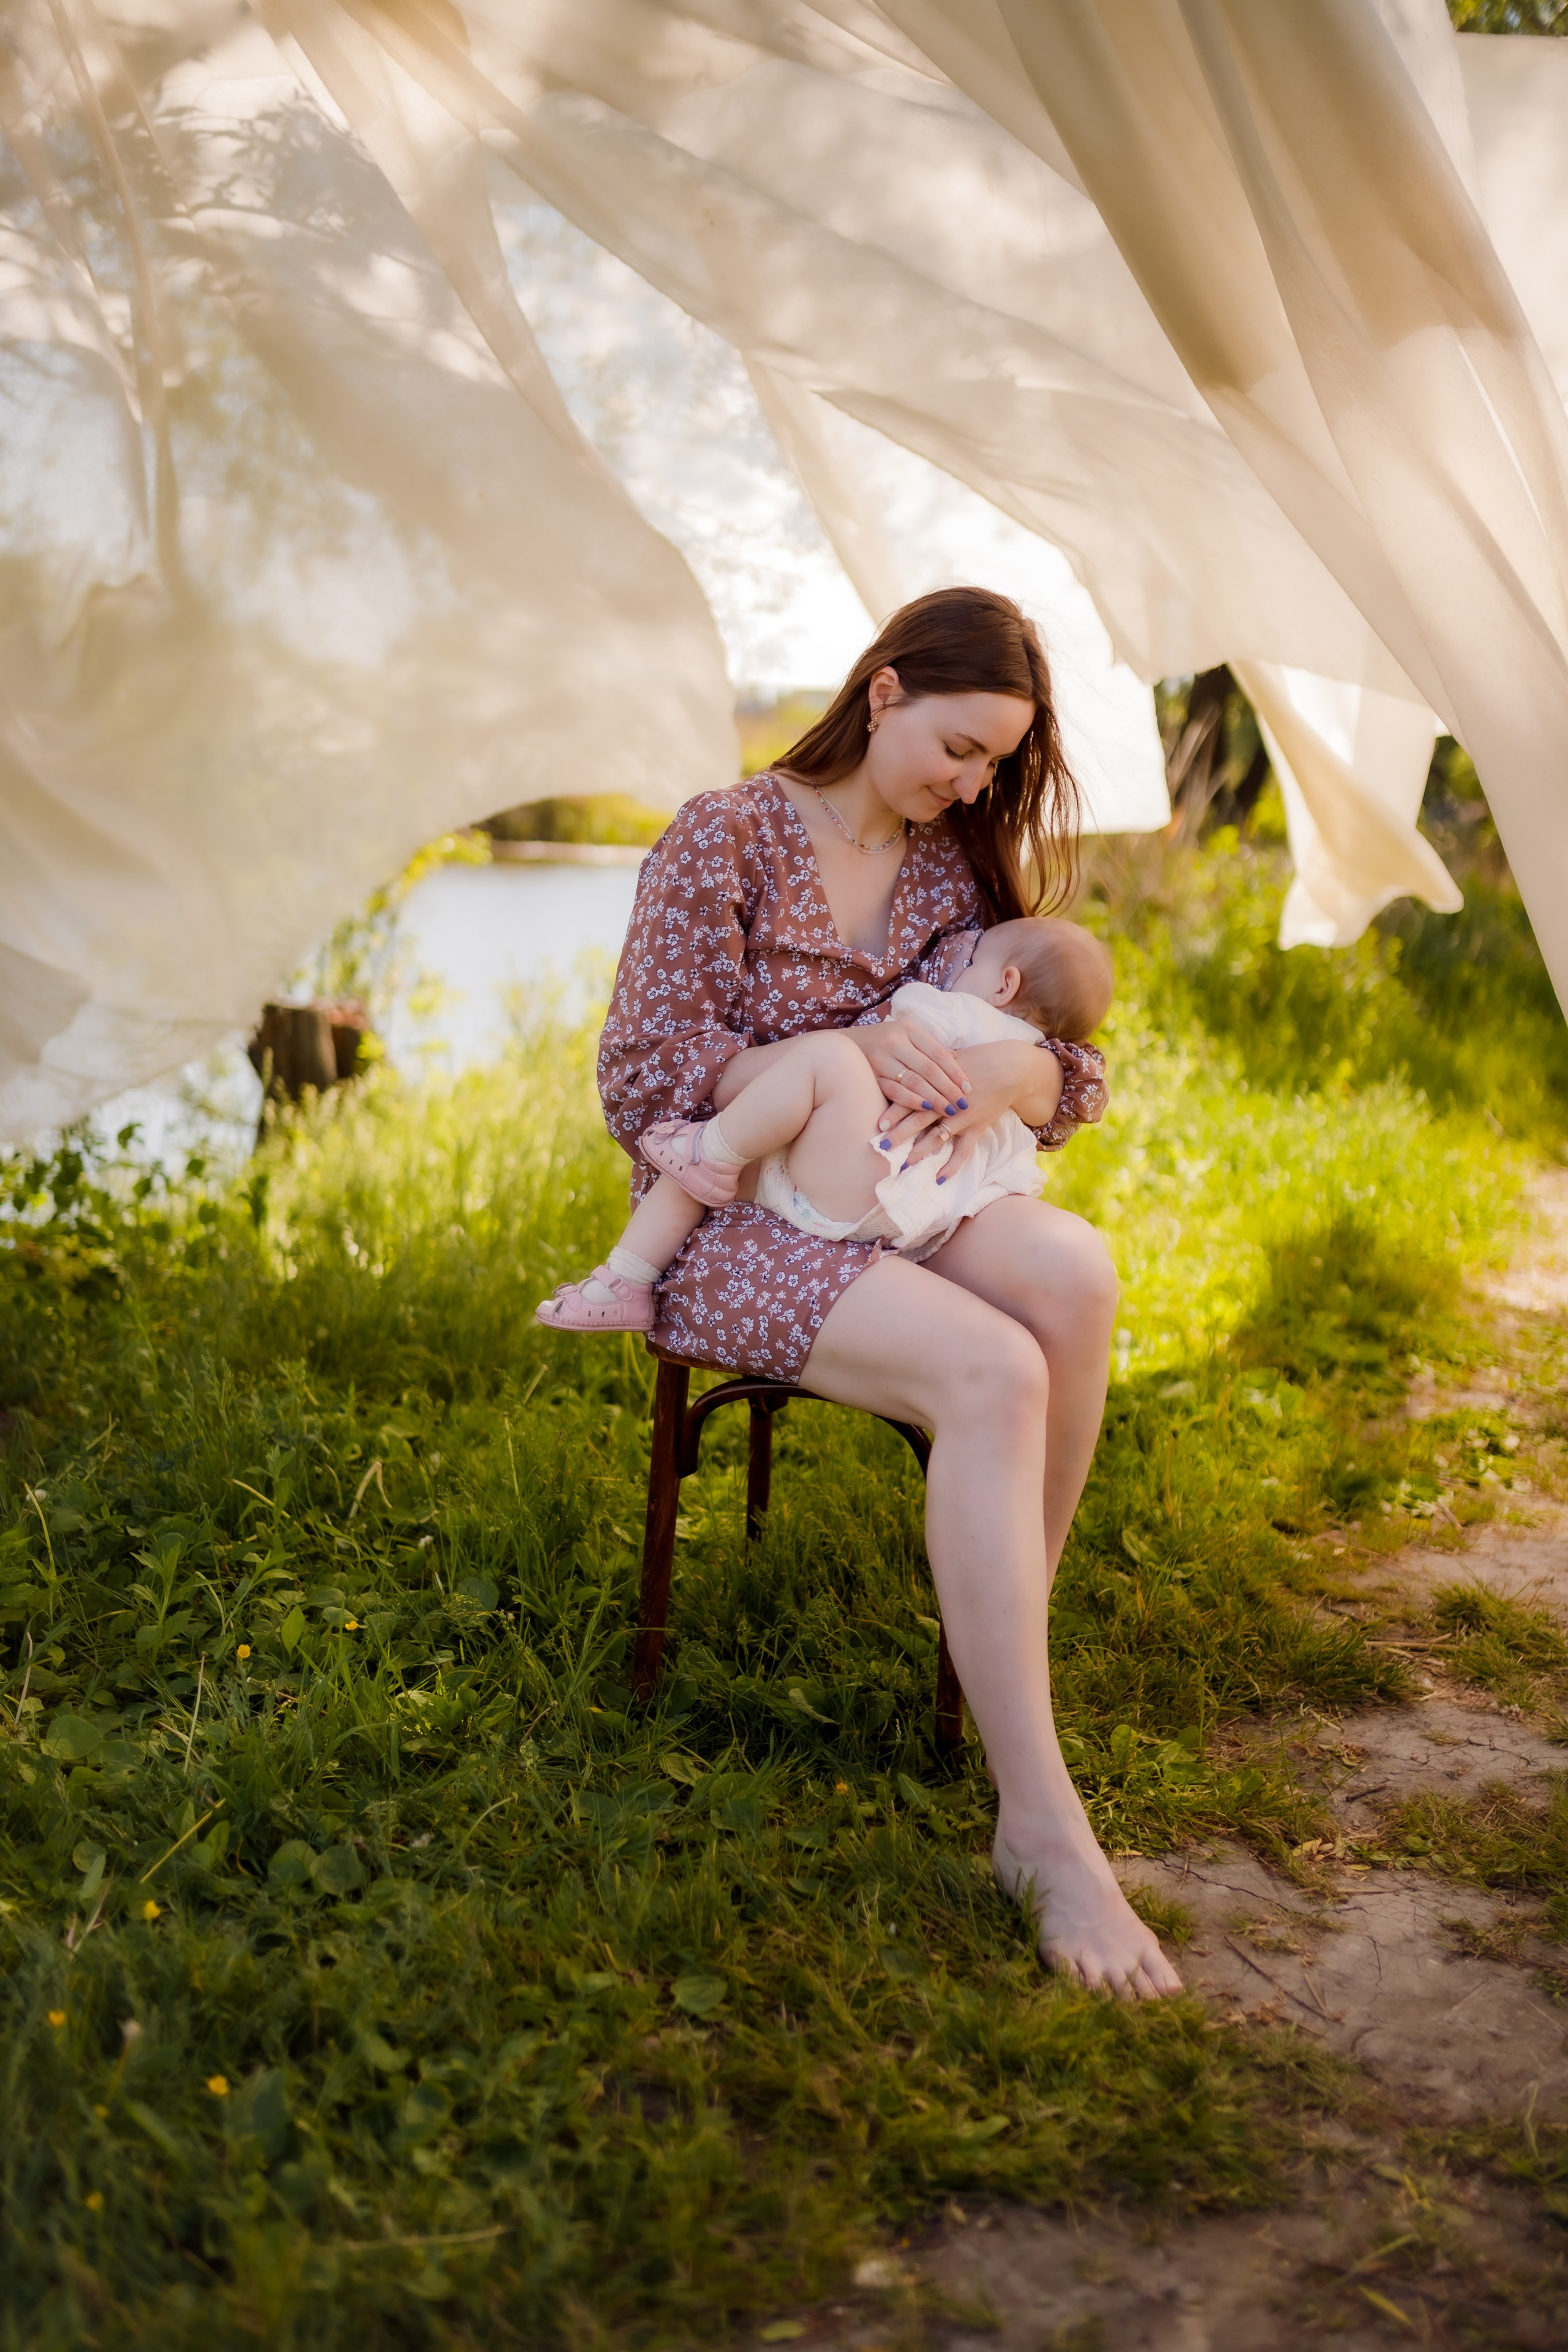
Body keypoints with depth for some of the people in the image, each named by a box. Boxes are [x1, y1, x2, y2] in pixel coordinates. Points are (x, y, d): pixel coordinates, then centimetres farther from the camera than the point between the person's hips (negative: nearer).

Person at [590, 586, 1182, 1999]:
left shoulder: (958, 867, 11)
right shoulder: (724, 841, -5)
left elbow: (1071, 1074, 12)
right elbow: (643, 1080, -8)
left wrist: (1008, 1074, -14)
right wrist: (850, 1050, -19)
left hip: (897, 1211, 5)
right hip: (731, 1224, -5)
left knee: (1073, 1273, -31)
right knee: (993, 1375, -33)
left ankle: (1009, 1658, -16)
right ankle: (1045, 1830, -29)